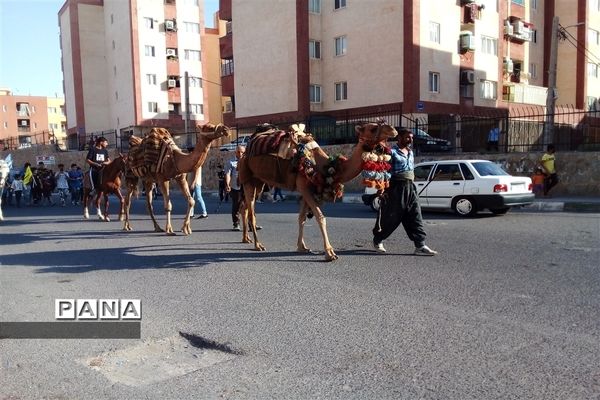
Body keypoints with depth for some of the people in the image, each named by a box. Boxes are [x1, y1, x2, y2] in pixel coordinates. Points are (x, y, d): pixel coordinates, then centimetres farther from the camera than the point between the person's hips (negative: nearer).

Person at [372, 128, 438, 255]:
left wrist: (411, 186, 19)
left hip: (410, 187, 7)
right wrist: (384, 190, -18)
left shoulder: (410, 152, 18)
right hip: (396, 187, -7)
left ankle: (420, 246, -1)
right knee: (391, 217, 0)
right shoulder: (392, 151, -7)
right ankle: (377, 240, 20)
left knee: (415, 216, 0)